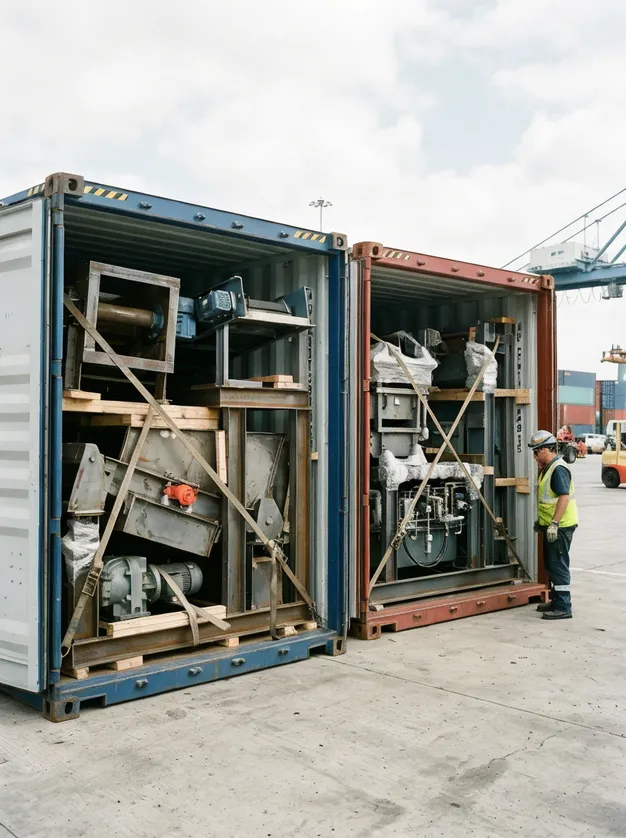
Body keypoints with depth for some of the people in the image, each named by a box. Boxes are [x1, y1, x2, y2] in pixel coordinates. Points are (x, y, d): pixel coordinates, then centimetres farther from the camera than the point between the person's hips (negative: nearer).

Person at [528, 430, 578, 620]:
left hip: (560, 527, -10)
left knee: (558, 565, -6)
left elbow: (564, 497, -26)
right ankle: (556, 601, 28)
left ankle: (563, 607, -1)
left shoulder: (559, 469, -18)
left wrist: (554, 523, -30)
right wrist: (541, 520, 26)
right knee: (551, 565, 17)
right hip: (550, 526, 10)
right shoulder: (547, 469, 15)